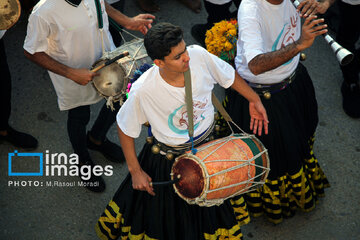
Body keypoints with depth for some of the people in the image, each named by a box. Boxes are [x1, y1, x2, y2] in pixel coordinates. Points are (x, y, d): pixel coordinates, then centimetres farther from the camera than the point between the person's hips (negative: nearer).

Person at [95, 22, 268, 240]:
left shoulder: (199, 56, -25)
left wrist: (254, 99, 5)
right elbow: (125, 129, -15)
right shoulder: (143, 91, -34)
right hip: (169, 158, -3)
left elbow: (229, 75, -2)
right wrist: (135, 171, -9)